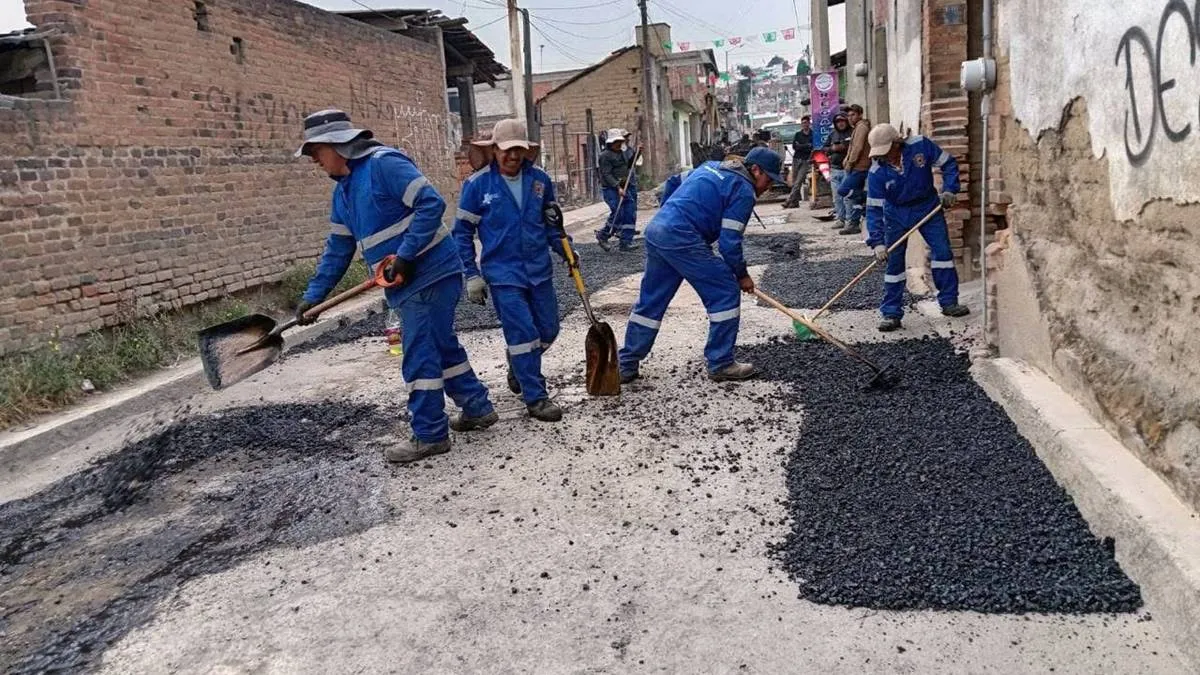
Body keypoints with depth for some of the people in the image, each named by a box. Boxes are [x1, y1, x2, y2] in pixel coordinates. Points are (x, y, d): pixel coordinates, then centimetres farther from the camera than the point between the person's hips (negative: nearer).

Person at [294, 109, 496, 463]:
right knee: (443, 347, 18)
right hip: (408, 283, 10)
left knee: (420, 355, -4)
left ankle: (429, 436, 7)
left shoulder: (384, 163, -15)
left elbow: (431, 203, -22)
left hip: (429, 275, -10)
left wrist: (404, 255, -24)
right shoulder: (344, 191, 15)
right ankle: (477, 409, 32)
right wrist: (313, 295, 14)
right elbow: (338, 248, 18)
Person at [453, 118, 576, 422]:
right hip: (503, 274, -4)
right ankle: (535, 398, 7)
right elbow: (462, 232, -2)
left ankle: (518, 369, 40)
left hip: (539, 270, 5)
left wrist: (565, 249, 0)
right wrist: (472, 275, -6)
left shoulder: (539, 179, 2)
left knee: (548, 330, 12)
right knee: (523, 334, -6)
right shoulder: (477, 184, -8)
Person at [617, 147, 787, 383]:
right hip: (682, 238, -9)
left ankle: (626, 364, 20)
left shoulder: (711, 167, 23)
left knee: (650, 301, 16)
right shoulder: (744, 190, -3)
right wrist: (742, 275, 6)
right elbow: (730, 241, -7)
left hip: (655, 229, 9)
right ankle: (720, 364, 6)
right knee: (725, 293, 2)